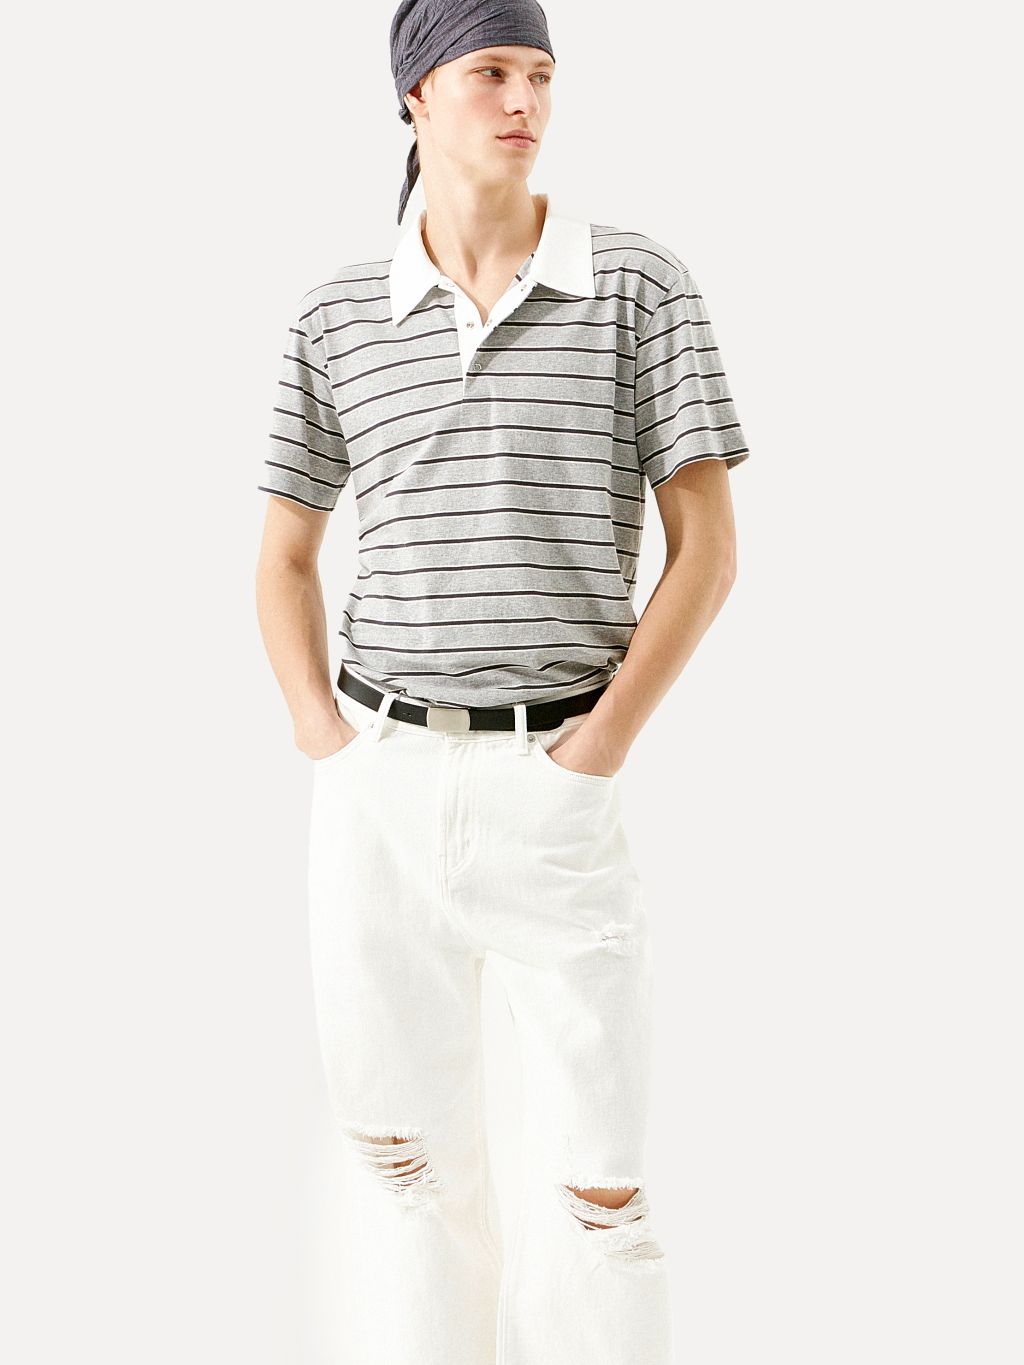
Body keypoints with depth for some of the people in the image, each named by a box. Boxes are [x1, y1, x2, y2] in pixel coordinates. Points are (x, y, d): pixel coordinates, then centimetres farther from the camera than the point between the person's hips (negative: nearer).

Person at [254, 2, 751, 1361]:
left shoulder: (638, 283, -1)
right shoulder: (337, 317, 7)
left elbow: (707, 546, -3)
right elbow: (285, 555, 15)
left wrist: (606, 743, -12)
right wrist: (321, 735, 1)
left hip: (558, 787, -2)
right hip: (380, 788, 3)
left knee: (600, 1183, 1)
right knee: (402, 1144, 12)